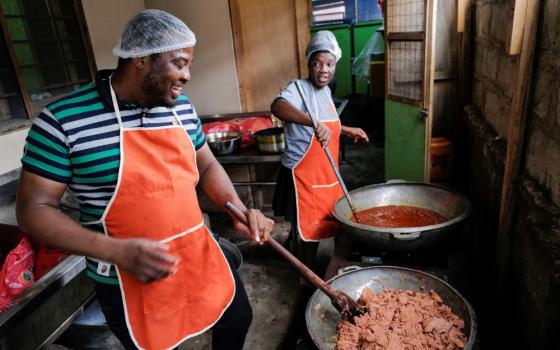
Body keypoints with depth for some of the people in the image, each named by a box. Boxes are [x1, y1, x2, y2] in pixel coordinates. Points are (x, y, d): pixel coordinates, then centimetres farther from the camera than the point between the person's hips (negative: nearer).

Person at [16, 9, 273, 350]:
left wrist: (239, 210, -6)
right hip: (131, 282, -4)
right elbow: (34, 208, -11)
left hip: (203, 255, 5)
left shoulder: (181, 107, 0)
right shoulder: (64, 120, -15)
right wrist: (116, 251, -24)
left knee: (237, 321, 21)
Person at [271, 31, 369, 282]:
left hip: (326, 175, 9)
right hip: (303, 176, -8)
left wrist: (347, 131, 19)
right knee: (311, 230, 5)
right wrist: (313, 123, -52)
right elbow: (278, 106, -40)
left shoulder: (325, 90, 9)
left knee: (333, 223, 20)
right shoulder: (299, 87, -16)